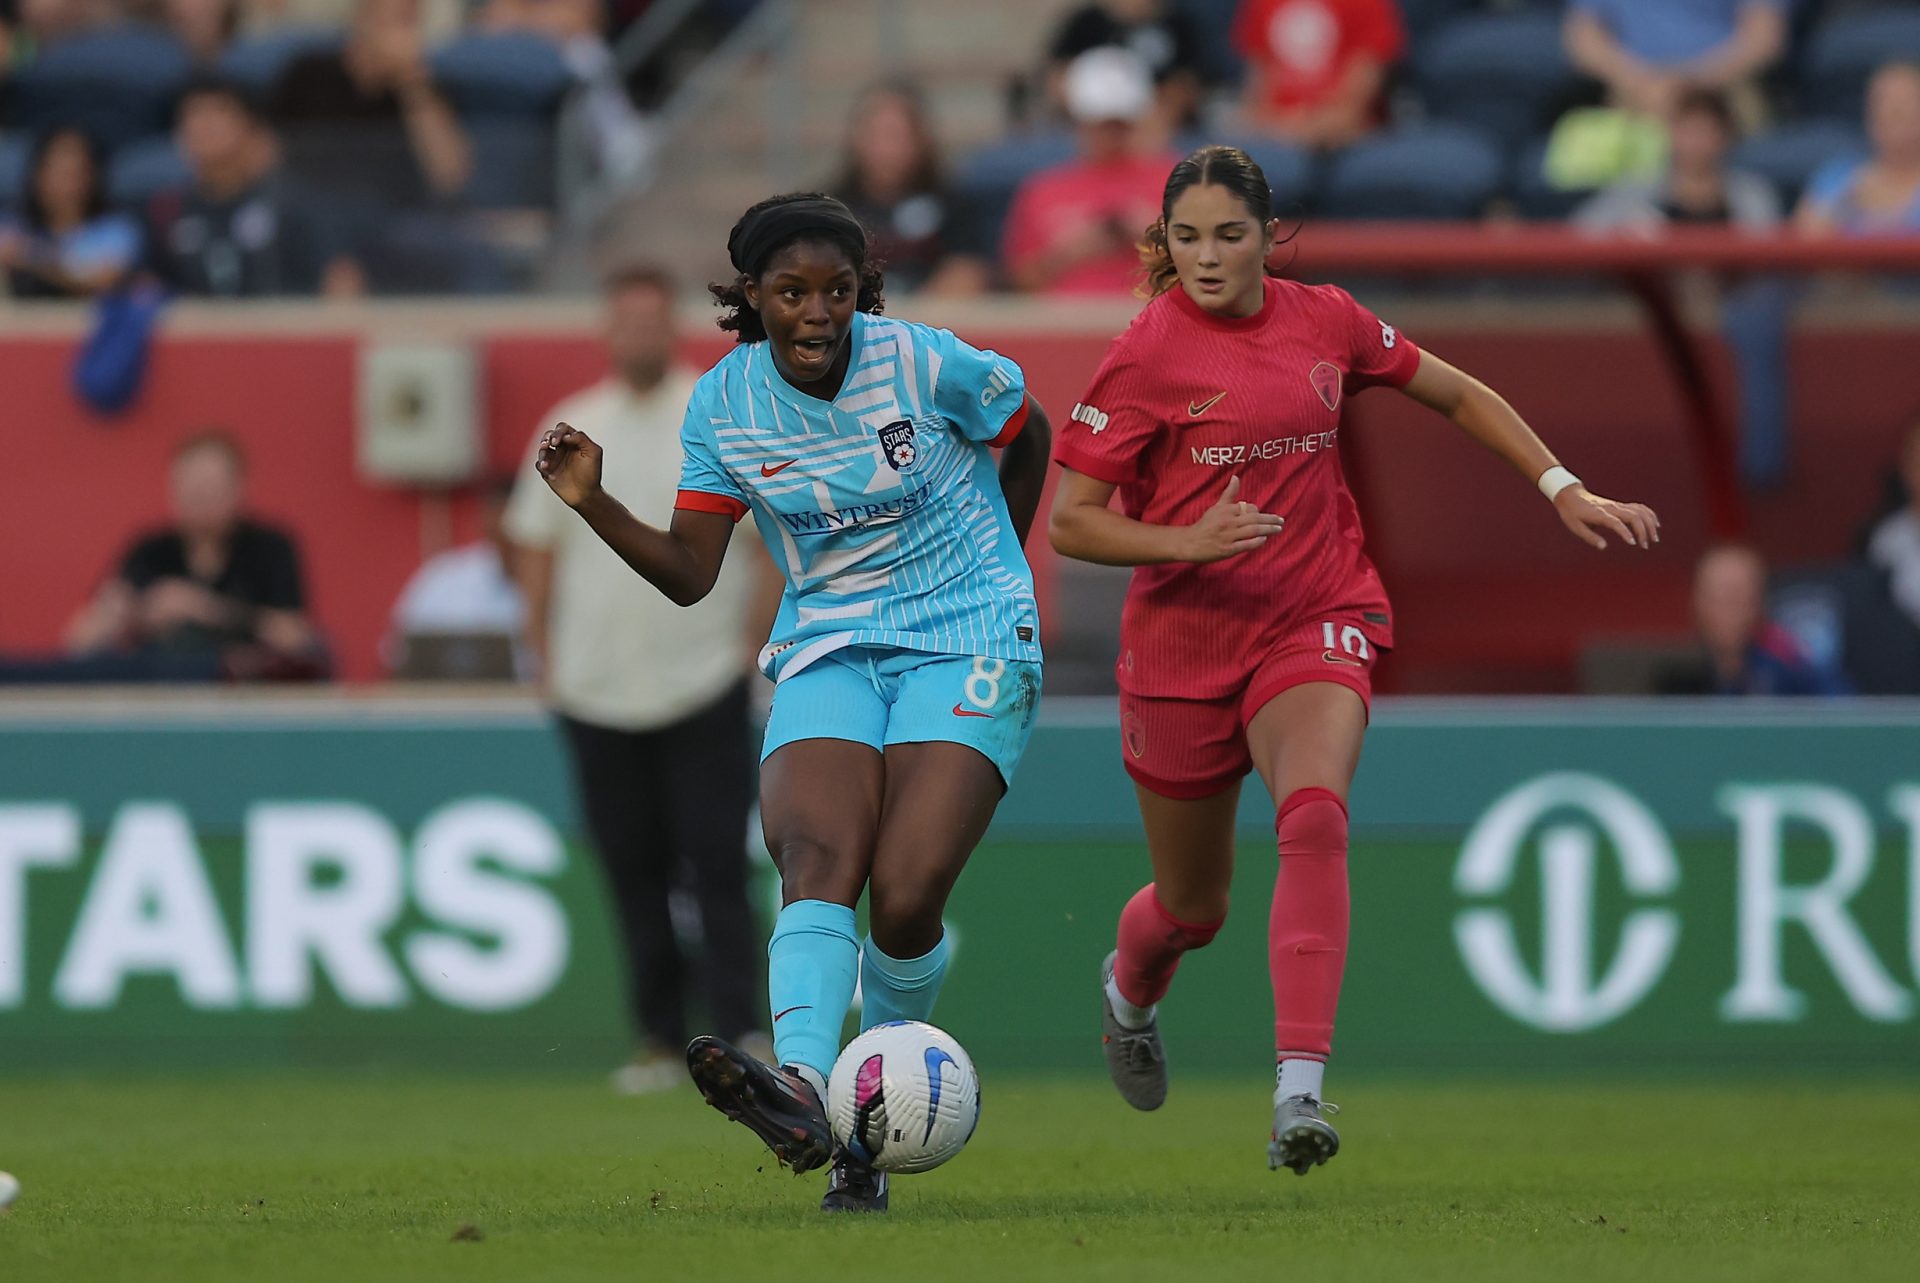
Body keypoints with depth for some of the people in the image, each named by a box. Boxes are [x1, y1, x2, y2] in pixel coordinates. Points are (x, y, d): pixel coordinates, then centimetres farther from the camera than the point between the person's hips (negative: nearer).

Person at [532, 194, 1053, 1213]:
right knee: (817, 861, -26)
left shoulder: (925, 364, -10)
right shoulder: (724, 404, -1)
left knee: (903, 897, -20)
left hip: (967, 648, -3)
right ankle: (803, 1086, -48)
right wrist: (594, 506, -15)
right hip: (827, 657, 3)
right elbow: (689, 574, 1)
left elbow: (1028, 436, 10)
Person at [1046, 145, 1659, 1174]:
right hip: (1183, 643, -1)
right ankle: (1130, 989, 52)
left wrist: (1563, 490, 12)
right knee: (1193, 908, 12)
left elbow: (1458, 395, 18)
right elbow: (1068, 522, -9)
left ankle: (1299, 1091, -36)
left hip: (1316, 621, 1)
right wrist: (1188, 541, -25)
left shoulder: (1325, 322, 2)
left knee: (1314, 814, -29)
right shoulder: (1147, 354, -9)